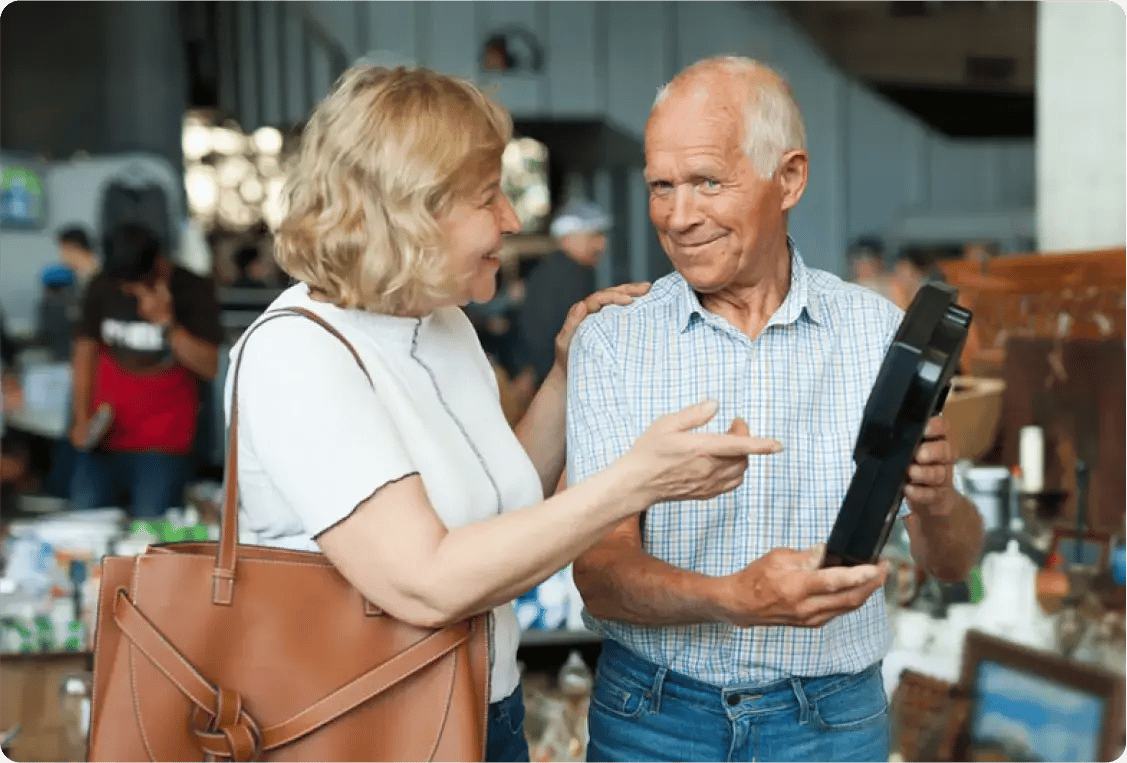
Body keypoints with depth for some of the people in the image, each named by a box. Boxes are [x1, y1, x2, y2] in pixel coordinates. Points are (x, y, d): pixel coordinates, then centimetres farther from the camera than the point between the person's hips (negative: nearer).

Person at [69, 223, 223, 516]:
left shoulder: (193, 291, -5)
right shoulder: (103, 288, 6)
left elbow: (209, 366, -12)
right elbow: (86, 349, 14)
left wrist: (166, 322, -20)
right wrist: (82, 418, 6)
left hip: (163, 444, -3)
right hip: (104, 435, 4)